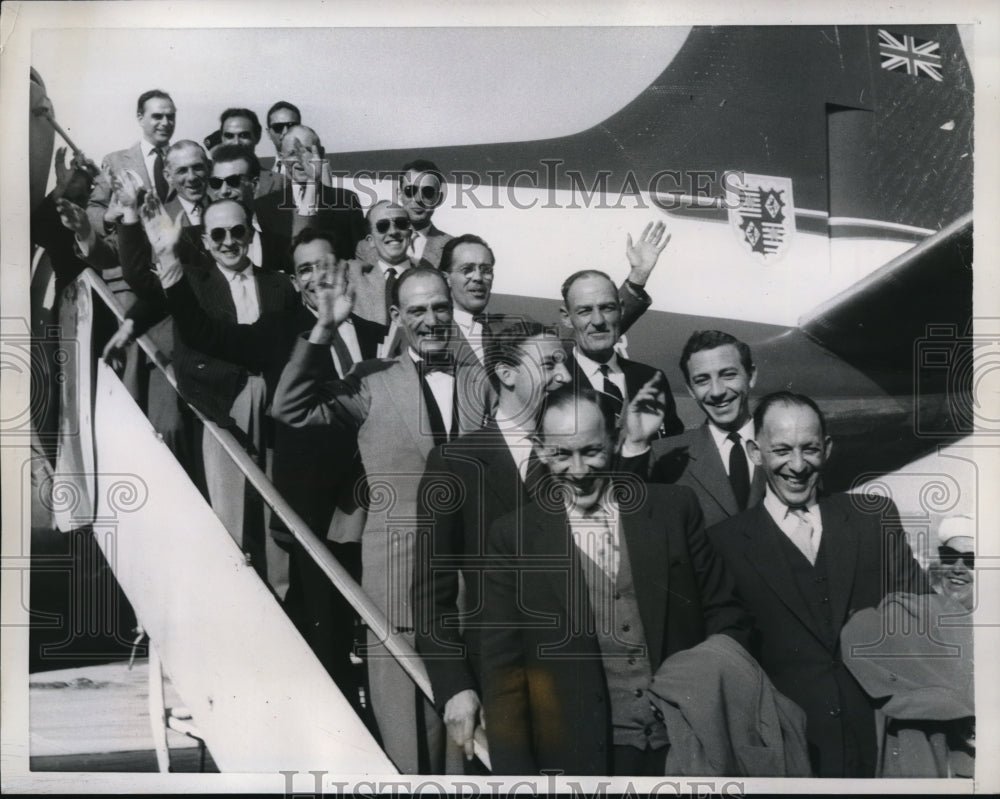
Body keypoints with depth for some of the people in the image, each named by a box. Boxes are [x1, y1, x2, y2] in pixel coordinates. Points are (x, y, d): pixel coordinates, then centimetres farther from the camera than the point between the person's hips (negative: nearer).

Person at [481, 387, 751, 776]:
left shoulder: (674, 508, -1)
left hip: (688, 747, 1)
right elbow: (503, 668, -3)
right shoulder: (513, 537, -4)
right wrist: (516, 773, -8)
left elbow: (724, 617, 4)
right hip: (583, 758, -1)